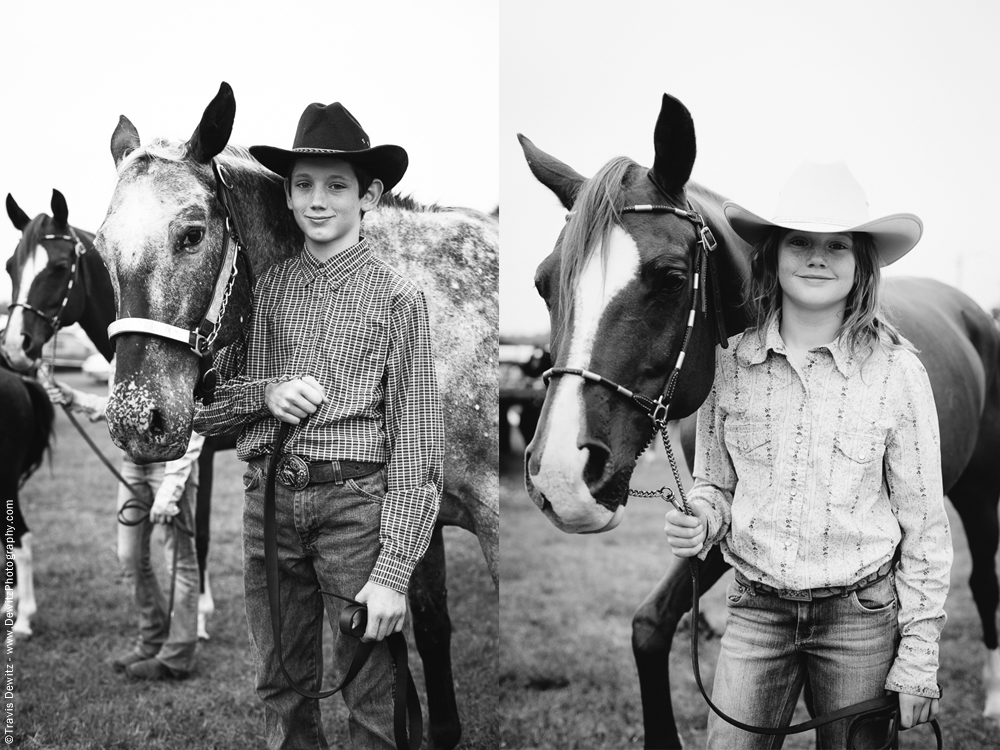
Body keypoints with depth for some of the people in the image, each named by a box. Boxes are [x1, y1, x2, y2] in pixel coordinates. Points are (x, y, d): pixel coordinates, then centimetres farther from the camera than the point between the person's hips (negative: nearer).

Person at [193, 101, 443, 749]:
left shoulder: (396, 297, -1)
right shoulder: (264, 288, 10)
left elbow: (418, 440, -6)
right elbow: (201, 410, 13)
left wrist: (395, 571, -13)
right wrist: (264, 394, -8)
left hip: (355, 504, -3)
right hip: (268, 498, 4)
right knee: (280, 690, 12)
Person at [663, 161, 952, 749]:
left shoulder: (898, 370, -7)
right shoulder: (728, 363, -1)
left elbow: (924, 523, -3)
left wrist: (919, 655, -4)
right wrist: (701, 519, -11)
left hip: (861, 617, -1)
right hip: (756, 611, 2)